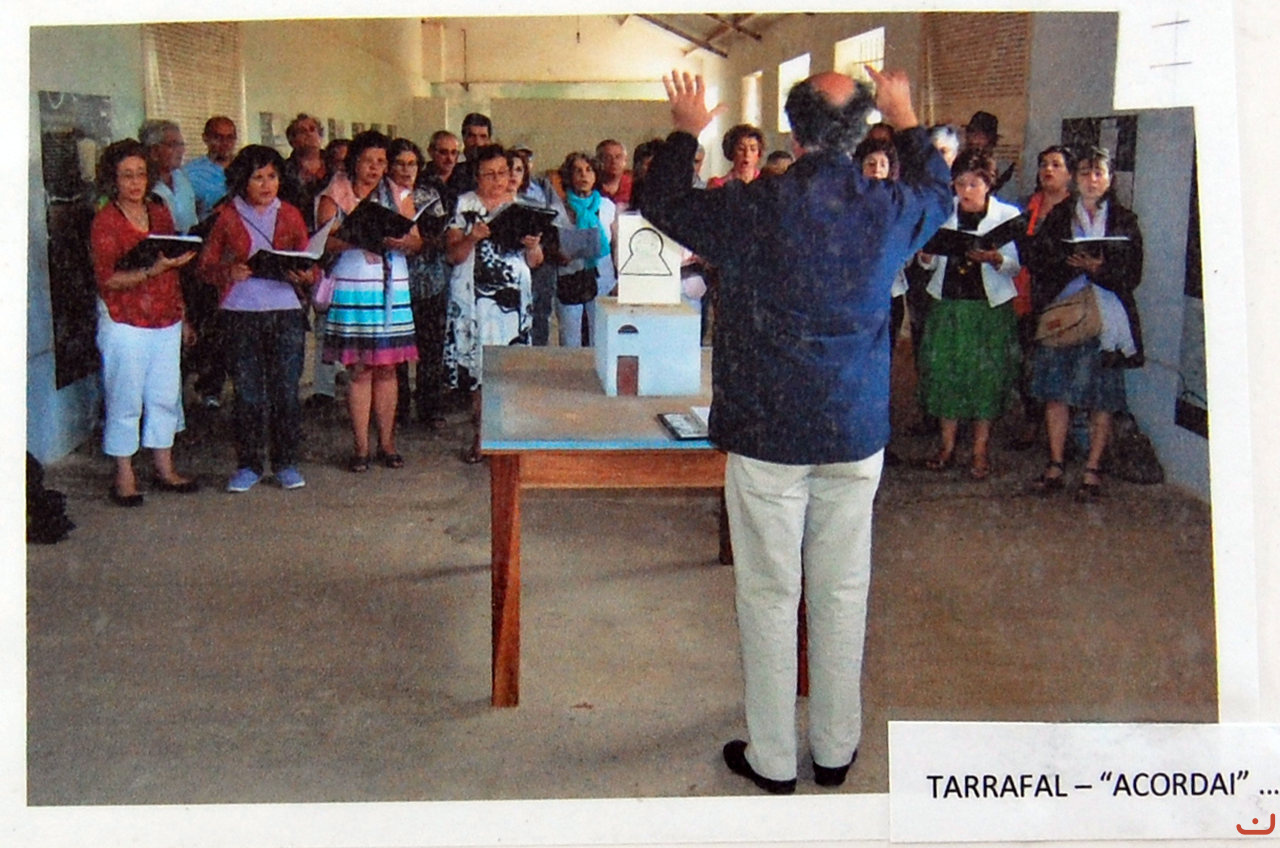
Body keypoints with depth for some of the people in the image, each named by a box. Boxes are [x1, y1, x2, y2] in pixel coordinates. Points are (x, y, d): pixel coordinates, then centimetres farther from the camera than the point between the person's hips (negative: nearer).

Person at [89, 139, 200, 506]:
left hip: (166, 321, 6)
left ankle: (164, 469, 21)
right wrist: (150, 272, -27)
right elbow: (107, 279, -15)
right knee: (125, 400, 0)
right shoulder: (105, 221, -8)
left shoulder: (160, 213, 10)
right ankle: (124, 478, 8)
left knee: (165, 395, 10)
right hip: (125, 324, -6)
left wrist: (182, 314, 14)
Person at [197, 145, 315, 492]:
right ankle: (248, 465, 12)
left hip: (286, 311, 1)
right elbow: (206, 267, 4)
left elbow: (308, 261, 11)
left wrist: (306, 275, -12)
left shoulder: (290, 215, 10)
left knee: (286, 389, 1)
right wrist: (230, 272, -16)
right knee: (247, 392, 2)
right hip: (241, 313, -1)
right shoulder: (228, 217, 6)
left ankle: (286, 463, 12)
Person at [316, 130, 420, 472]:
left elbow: (417, 242, 6)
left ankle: (386, 443, 11)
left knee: (387, 367, 4)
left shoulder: (399, 196, 13)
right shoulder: (334, 197, 5)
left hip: (392, 290, 2)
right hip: (352, 289, -2)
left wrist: (398, 241, -15)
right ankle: (360, 447, 3)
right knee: (359, 369, -2)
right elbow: (325, 242, -6)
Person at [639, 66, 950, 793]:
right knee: (843, 593, 12)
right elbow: (939, 192, 21)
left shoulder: (757, 208, -13)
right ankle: (835, 749, 24)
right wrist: (907, 122, 34)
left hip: (768, 435, -3)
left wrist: (687, 132, 20)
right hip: (857, 434, 3)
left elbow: (664, 203, 4)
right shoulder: (891, 211, -4)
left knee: (770, 595, 6)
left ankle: (773, 758, 16)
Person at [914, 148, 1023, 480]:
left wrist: (994, 258, -22)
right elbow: (930, 263, 12)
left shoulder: (1008, 215, 1)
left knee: (986, 374, -2)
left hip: (991, 306, -3)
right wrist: (926, 255, -10)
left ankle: (981, 451, 7)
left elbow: (1016, 264, -3)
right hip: (947, 303, 3)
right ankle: (947, 445, 14)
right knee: (944, 370, 3)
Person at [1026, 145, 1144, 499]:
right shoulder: (1058, 217, 12)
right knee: (1056, 392, 2)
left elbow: (1132, 275, -1)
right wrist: (1070, 263, -12)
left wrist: (1100, 268, -17)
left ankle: (1092, 470, 7)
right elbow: (1036, 259, 3)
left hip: (1105, 319, -1)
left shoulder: (1124, 221, 7)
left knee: (1102, 398, -1)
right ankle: (1055, 465, 13)